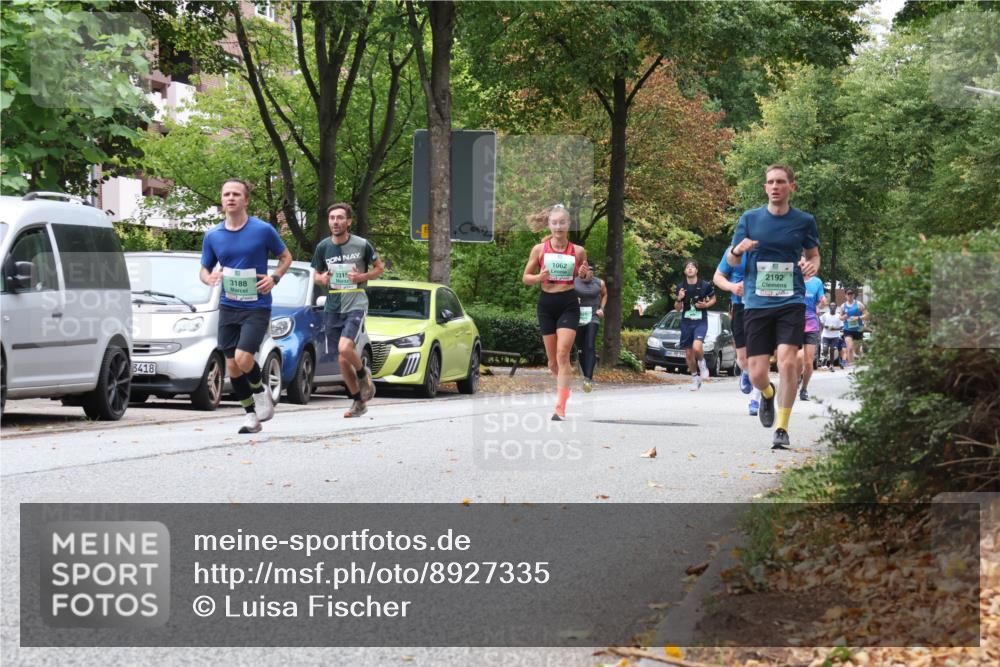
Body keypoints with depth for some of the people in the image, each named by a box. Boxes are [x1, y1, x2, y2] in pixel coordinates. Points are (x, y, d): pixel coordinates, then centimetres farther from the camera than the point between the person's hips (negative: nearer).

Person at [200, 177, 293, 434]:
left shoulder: (263, 230, -5)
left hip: (257, 306, -4)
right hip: (228, 307, 4)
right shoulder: (212, 236, 4)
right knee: (232, 366, 5)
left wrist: (274, 278, -11)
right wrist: (209, 277, -10)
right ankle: (251, 415, 20)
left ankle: (260, 390, 11)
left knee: (243, 358, -20)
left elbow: (286, 256, 8)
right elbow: (204, 269, 14)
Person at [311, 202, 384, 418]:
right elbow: (317, 275, 17)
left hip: (356, 305, -4)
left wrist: (362, 276, -10)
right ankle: (359, 402, 22)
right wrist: (323, 278, -6)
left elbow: (379, 267, 8)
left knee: (345, 348, -25)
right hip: (332, 309, 4)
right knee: (343, 361, 5)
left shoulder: (362, 245, -4)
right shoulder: (323, 247, 5)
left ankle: (363, 373, 6)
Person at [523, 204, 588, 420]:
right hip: (546, 304, 2)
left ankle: (560, 407, -18)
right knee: (552, 360, 9)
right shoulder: (539, 249, 2)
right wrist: (539, 277, -12)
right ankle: (563, 384, 39)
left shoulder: (578, 251, 2)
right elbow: (526, 277, 9)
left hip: (569, 304, -2)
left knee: (562, 354, -16)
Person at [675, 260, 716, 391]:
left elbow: (713, 299, 12)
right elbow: (677, 308, 10)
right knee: (689, 353, 7)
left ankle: (702, 363, 6)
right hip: (686, 322, 3)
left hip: (700, 322, -3)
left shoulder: (705, 285, -4)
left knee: (697, 347, -26)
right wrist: (679, 299, -11)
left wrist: (706, 305, -9)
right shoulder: (680, 287, 4)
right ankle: (695, 378, 24)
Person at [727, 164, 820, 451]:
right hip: (756, 303, 1)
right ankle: (768, 395, 36)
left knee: (787, 362, -19)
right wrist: (738, 249, -12)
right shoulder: (750, 218, 5)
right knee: (757, 374, -2)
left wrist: (812, 266, -6)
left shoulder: (804, 221, 4)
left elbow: (813, 255, 19)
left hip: (791, 302, -1)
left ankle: (782, 428, -6)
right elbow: (731, 261, 11)